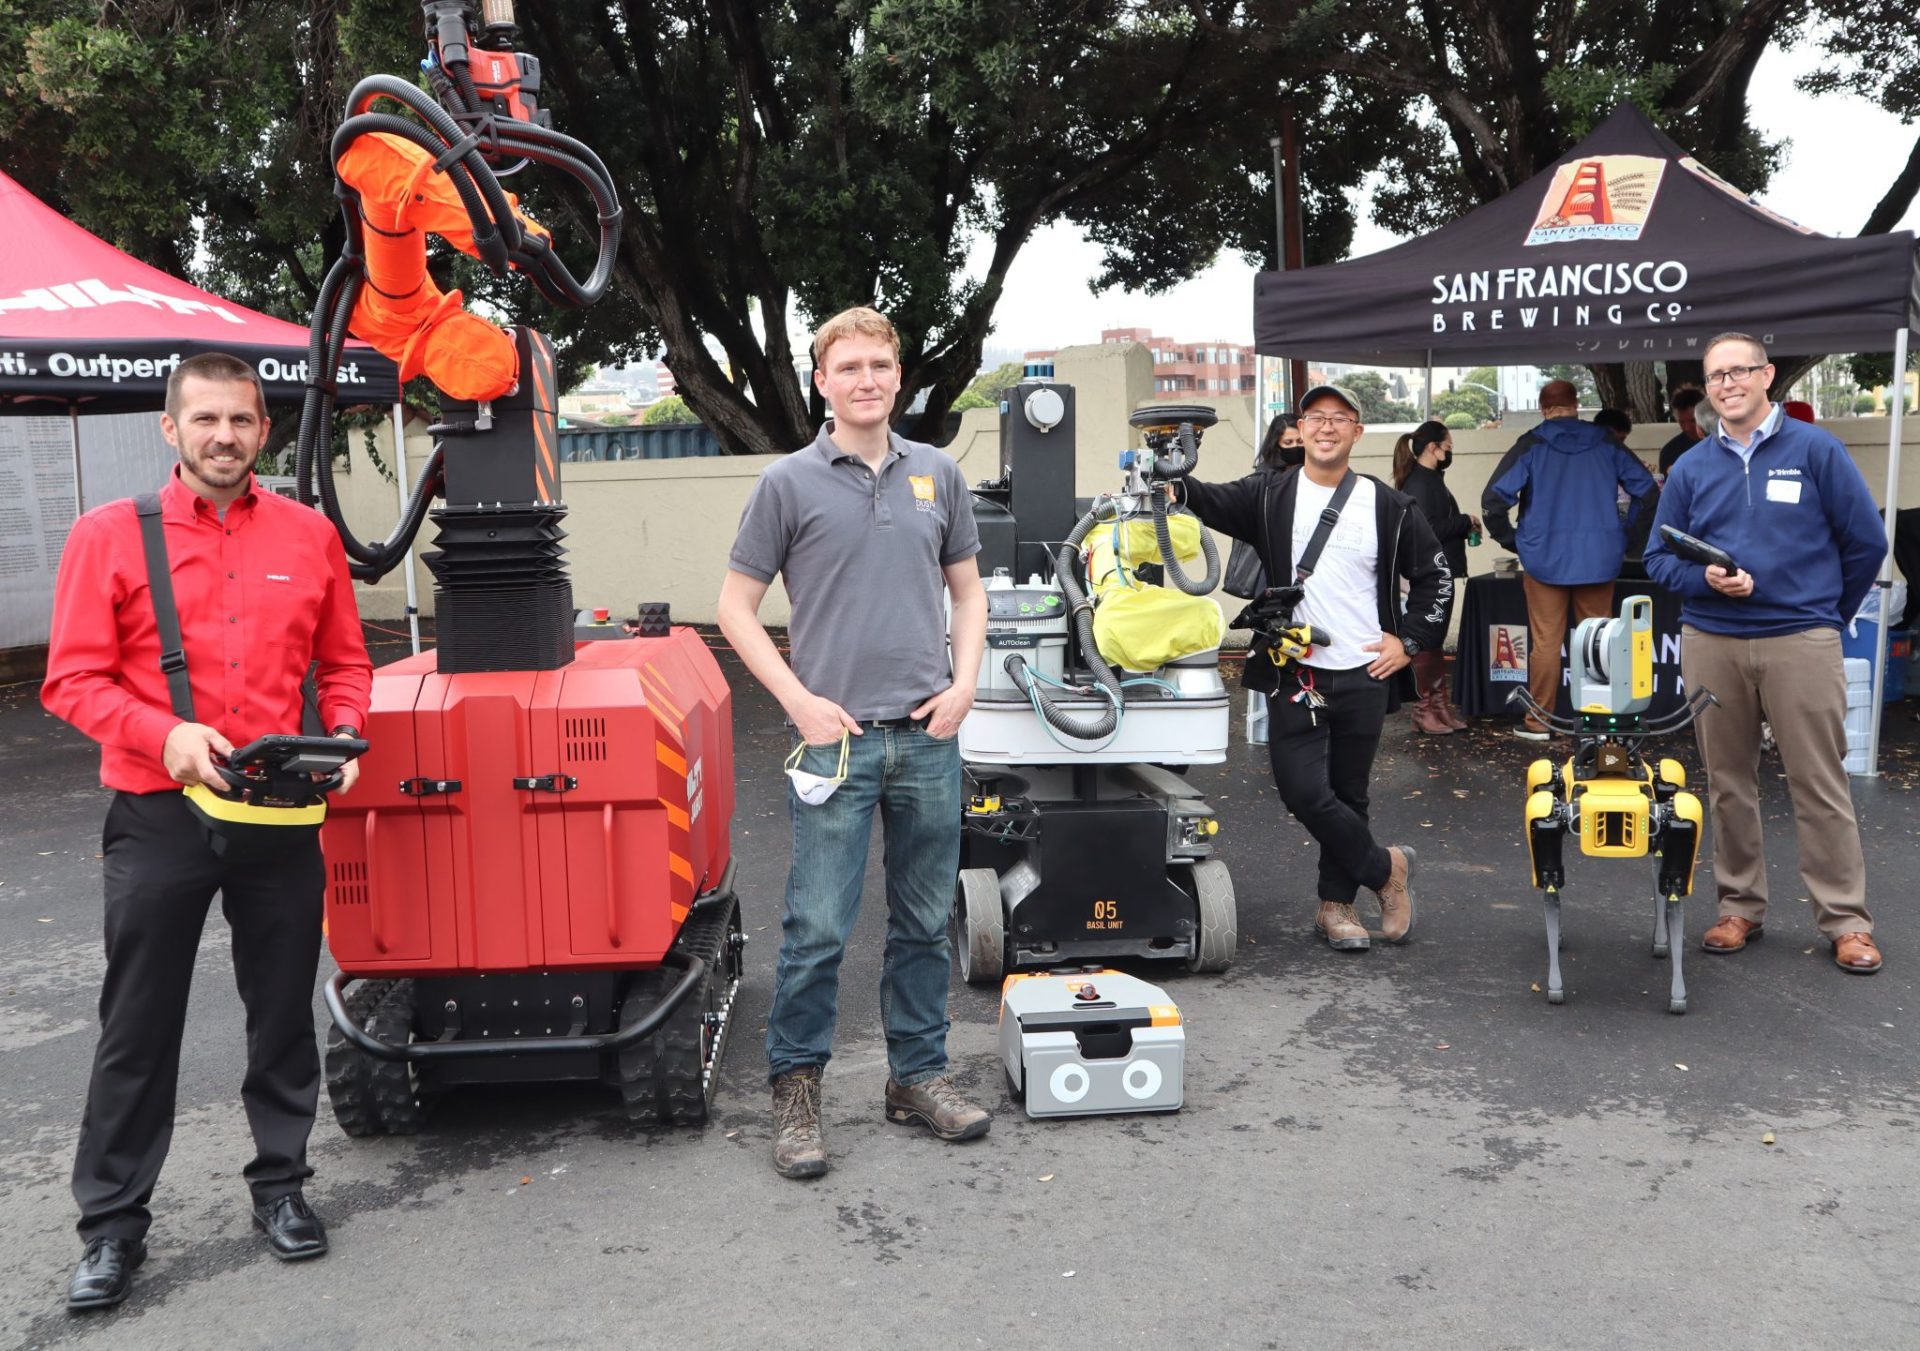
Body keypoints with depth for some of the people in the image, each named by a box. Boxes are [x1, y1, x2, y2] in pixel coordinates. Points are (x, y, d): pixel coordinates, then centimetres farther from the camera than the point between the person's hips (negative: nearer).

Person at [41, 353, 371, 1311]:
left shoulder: (308, 536, 4)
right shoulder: (109, 535, -3)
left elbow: (343, 663, 11)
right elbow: (73, 680, -6)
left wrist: (344, 737, -6)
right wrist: (166, 734, -20)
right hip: (158, 817, -2)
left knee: (284, 1010, 12)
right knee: (139, 1026, 7)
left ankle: (281, 1185, 29)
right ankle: (112, 1224, 21)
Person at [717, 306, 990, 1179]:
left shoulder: (938, 476, 10)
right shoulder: (790, 483, -1)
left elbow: (968, 592, 17)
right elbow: (737, 606, 1)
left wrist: (964, 684, 1)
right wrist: (800, 701, -9)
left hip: (929, 737, 4)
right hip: (837, 737, -3)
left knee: (925, 921, 11)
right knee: (818, 926, -2)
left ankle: (918, 1074, 26)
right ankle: (795, 1089, 14)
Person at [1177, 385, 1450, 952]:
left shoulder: (1389, 507, 6)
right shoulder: (1270, 496, 3)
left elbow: (1436, 575, 14)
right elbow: (1215, 501, -16)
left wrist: (1410, 639, 4)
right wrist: (1172, 486, -37)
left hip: (1364, 676, 1)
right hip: (1294, 675, -1)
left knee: (1348, 795, 10)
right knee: (1304, 791, -11)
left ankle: (1336, 905, 25)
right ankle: (1385, 868, 12)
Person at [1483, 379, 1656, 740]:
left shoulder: (1531, 445, -3)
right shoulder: (1605, 443, 4)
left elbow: (1494, 498, -11)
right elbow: (1646, 490, 5)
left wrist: (1512, 541, 1)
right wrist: (1624, 534, 15)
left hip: (1545, 558, -2)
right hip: (1599, 559, 2)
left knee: (1545, 641, 1)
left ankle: (1538, 721, 6)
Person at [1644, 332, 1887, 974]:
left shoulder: (1815, 450, 0)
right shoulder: (1691, 467, 8)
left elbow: (1867, 542, 4)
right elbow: (1660, 557, 10)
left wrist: (1828, 611, 11)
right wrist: (1706, 579, -10)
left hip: (1801, 644, -3)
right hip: (1711, 645, 3)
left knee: (1820, 786, 0)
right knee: (1728, 784, 9)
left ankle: (1846, 920, 10)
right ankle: (1740, 907, 21)